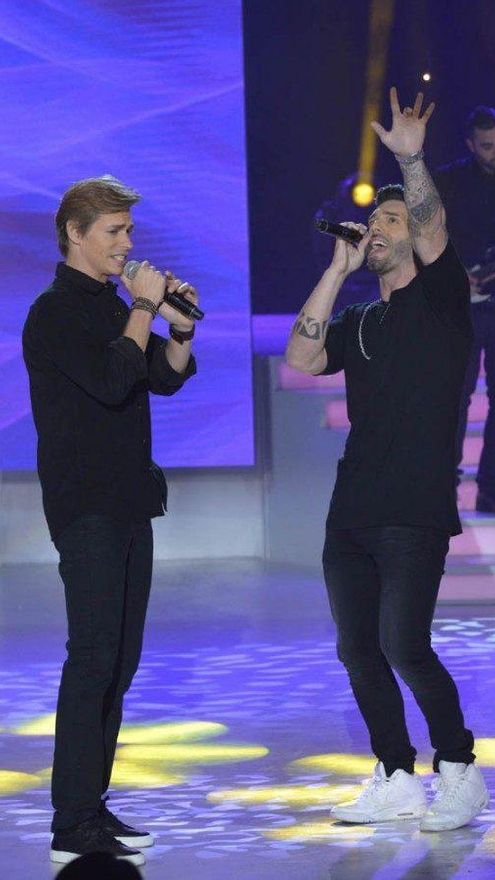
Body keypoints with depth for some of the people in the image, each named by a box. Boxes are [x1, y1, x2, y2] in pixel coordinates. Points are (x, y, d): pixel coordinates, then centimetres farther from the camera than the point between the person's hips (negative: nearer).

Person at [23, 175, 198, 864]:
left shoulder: (113, 307, 18)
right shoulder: (56, 311, -10)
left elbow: (165, 378, 17)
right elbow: (111, 382, -22)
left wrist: (180, 325, 1)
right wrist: (144, 308, -14)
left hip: (128, 502, 9)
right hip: (85, 504, -9)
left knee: (120, 659, 9)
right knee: (94, 657, -14)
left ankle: (92, 807, 15)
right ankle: (73, 827, -16)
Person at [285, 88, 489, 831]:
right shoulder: (360, 323, 19)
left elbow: (434, 230, -15)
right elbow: (302, 358, 3)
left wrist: (411, 158, -30)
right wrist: (338, 269, 2)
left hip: (415, 513, -7)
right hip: (352, 512, 7)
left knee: (405, 646, -15)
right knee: (358, 651, 6)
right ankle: (397, 783, 16)